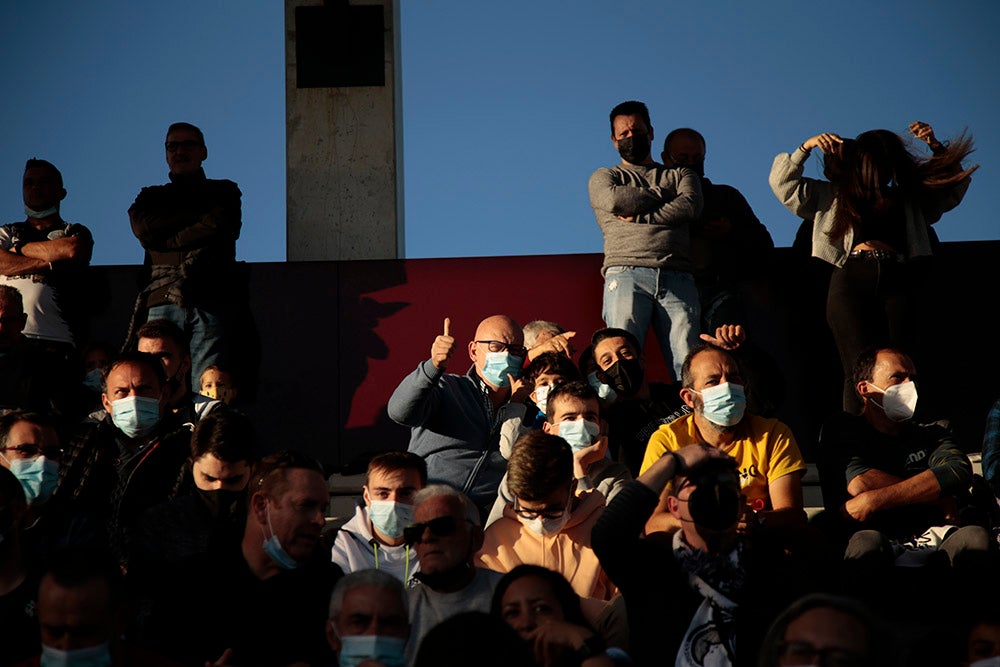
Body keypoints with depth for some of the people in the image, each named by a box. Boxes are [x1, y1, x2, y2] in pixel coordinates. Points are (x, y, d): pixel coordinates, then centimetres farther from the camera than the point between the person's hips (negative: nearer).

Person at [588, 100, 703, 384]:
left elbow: (691, 207, 5)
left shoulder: (681, 175, 27)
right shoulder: (604, 178, 24)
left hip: (678, 278, 1)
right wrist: (664, 196, 10)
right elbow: (615, 200, 0)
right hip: (626, 275, -1)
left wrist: (640, 217, 0)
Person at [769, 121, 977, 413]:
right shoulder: (833, 196, 20)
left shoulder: (910, 199, 23)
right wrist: (805, 148, 6)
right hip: (852, 281, -1)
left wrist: (937, 147, 16)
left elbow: (954, 186, 27)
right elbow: (783, 184, 17)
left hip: (899, 282, 2)